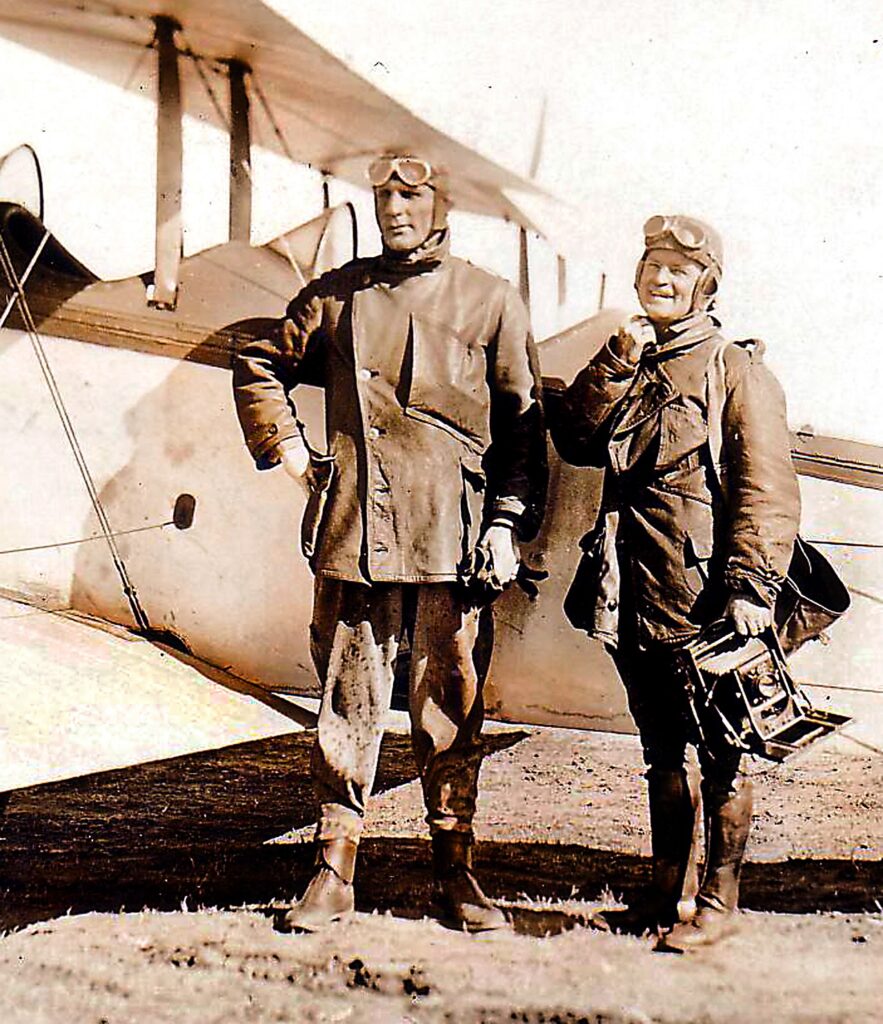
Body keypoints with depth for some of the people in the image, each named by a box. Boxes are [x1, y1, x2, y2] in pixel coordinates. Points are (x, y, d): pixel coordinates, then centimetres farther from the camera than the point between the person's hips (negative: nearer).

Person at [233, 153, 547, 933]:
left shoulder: (492, 303, 6)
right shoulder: (336, 296, 10)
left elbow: (523, 424, 6)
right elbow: (259, 370, 22)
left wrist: (508, 522, -3)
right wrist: (292, 455, 11)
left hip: (452, 538, -1)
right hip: (353, 532, 1)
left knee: (451, 707, 4)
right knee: (349, 703, 3)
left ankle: (456, 874, 14)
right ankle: (334, 874, 10)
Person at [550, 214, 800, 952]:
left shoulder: (737, 369, -3)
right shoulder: (630, 366, 16)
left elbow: (767, 487, -9)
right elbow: (576, 441, 3)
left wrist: (751, 586, -17)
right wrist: (617, 364, -6)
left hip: (705, 595, -6)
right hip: (638, 595, 6)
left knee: (719, 749, 1)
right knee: (663, 748, 15)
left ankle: (719, 899, 10)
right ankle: (671, 890, 26)